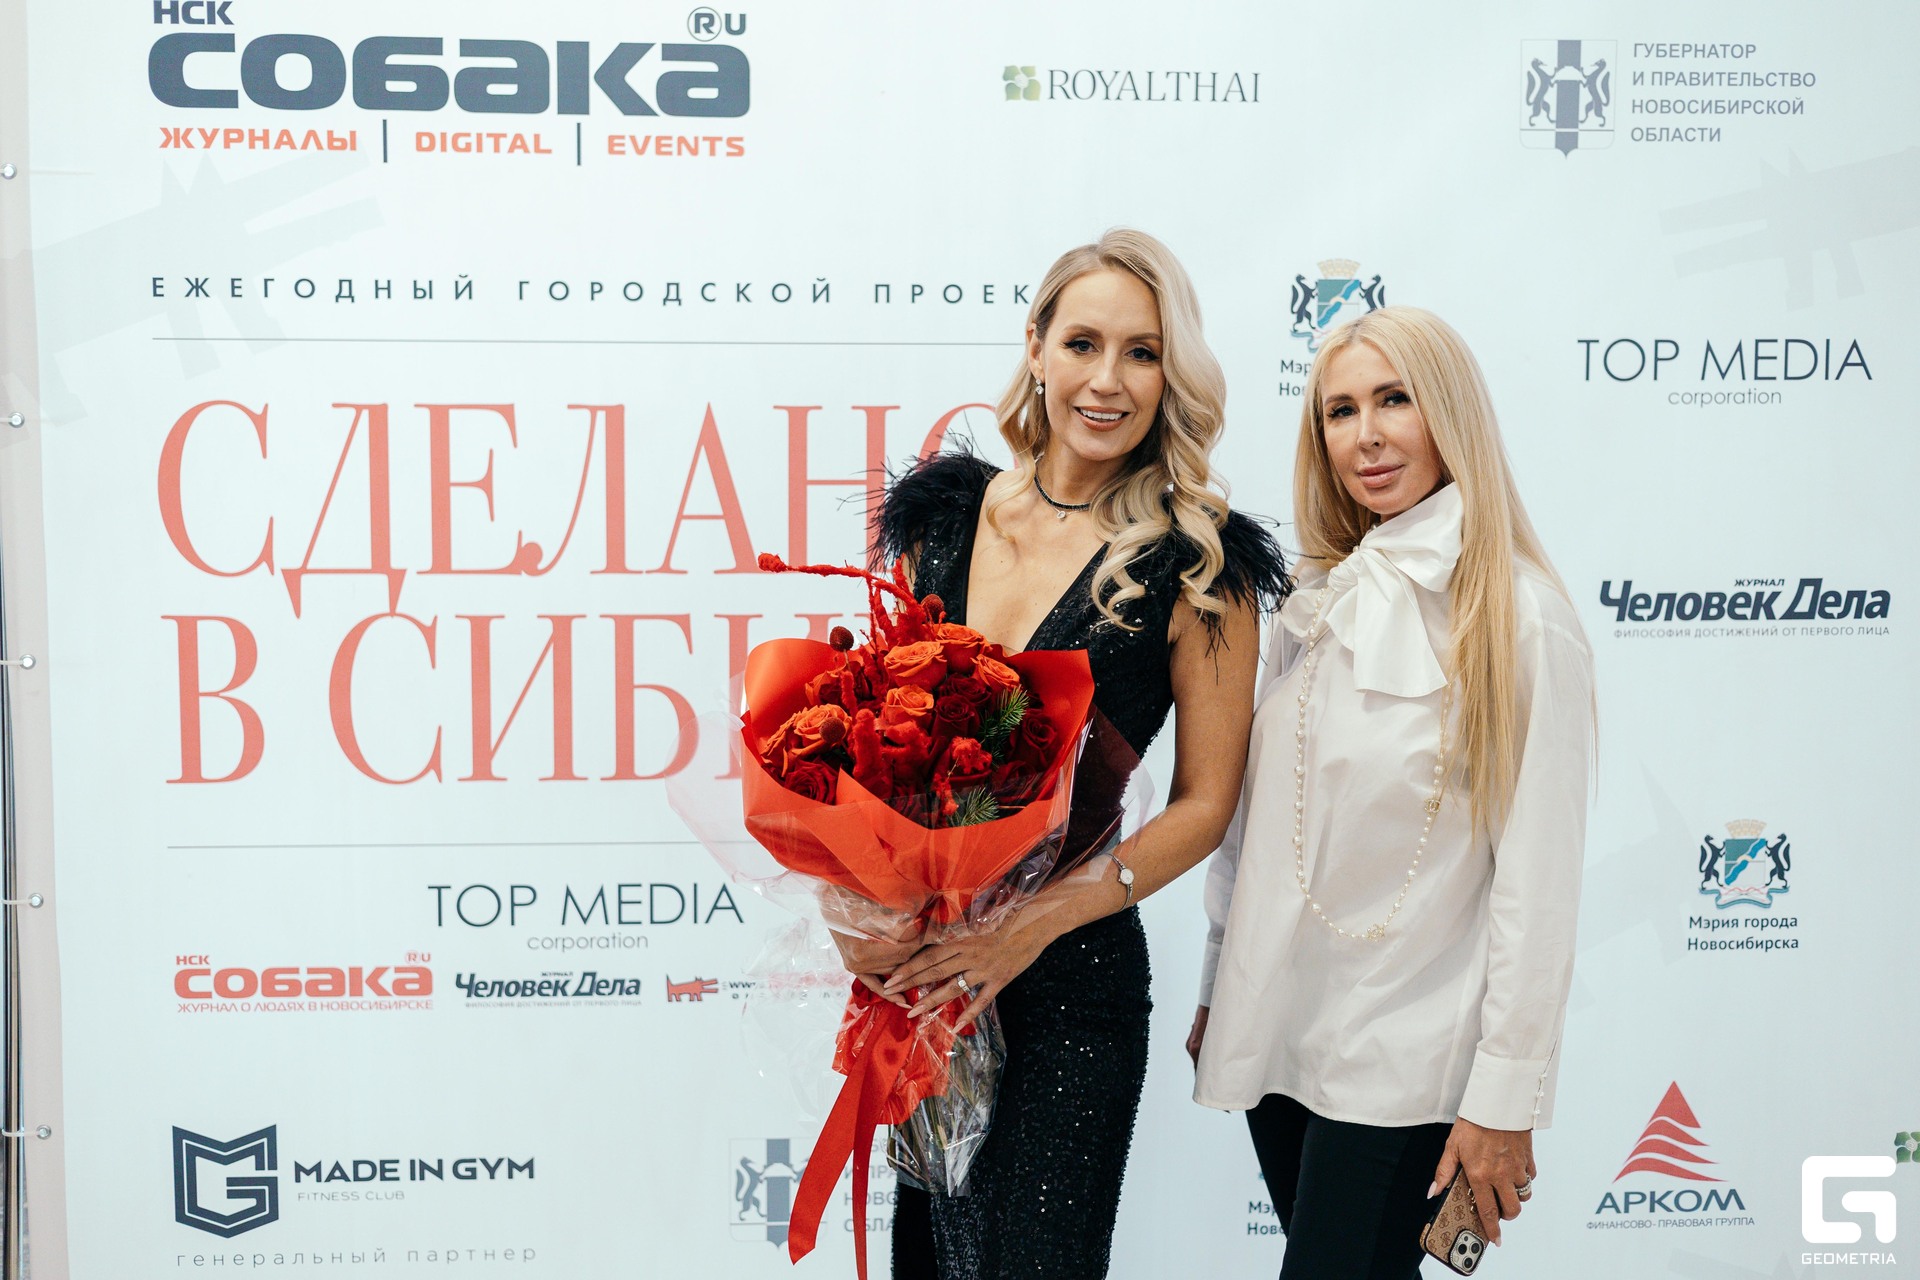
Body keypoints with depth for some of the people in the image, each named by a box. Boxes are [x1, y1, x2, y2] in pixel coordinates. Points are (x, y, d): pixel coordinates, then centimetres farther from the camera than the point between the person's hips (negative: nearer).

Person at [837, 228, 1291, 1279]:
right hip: (905, 961, 4)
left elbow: (1205, 800, -6)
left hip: (1066, 973, -4)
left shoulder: (1198, 562, -8)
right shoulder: (943, 513, 2)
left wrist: (1038, 918, -16)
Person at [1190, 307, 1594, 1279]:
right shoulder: (1317, 602, 7)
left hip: (1405, 1061, -6)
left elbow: (1539, 880, -13)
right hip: (1277, 1030, 6)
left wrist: (1506, 1098, -12)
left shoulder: (1520, 621, -13)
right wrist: (1217, 994, 13)